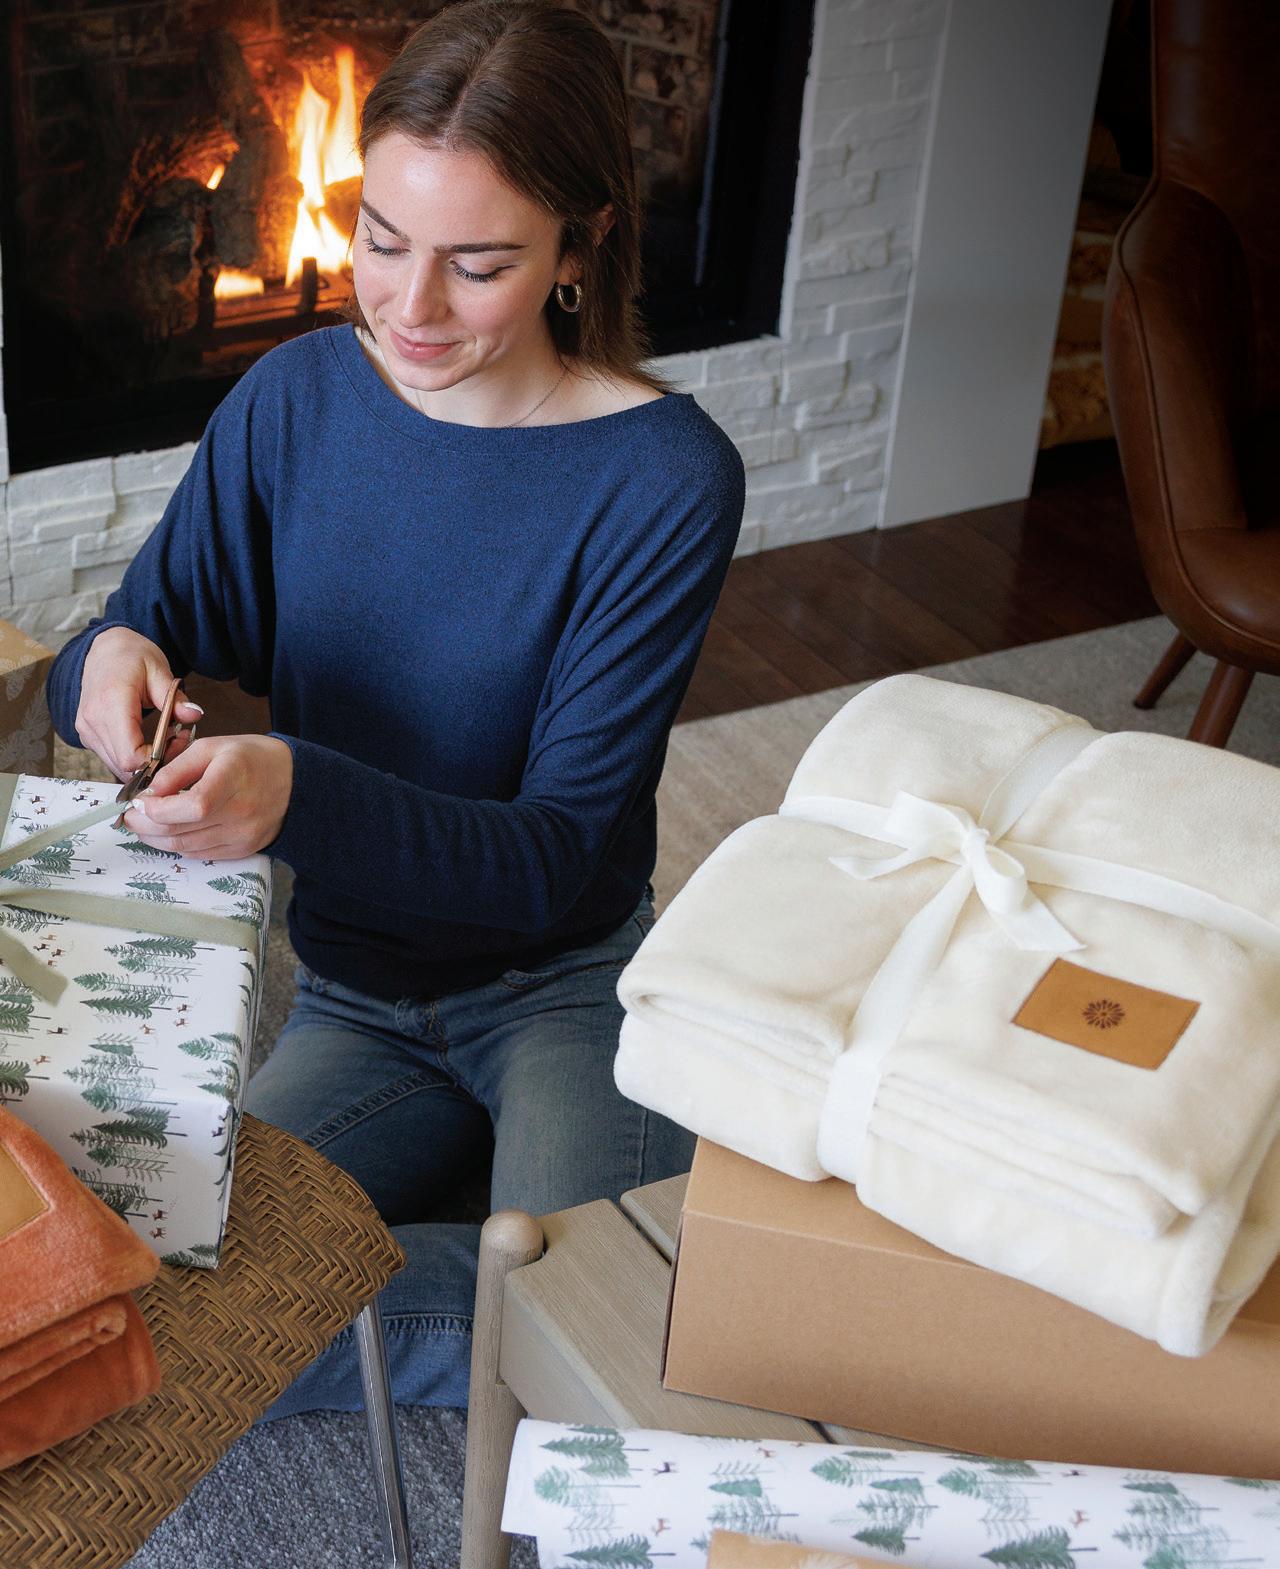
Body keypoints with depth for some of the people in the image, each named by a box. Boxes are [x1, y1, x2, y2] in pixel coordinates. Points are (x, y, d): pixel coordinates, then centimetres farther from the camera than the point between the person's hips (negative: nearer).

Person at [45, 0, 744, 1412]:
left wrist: (296, 795, -36)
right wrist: (107, 670, -22)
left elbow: (558, 853, -19)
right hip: (358, 999, 5)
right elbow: (143, 640, 4)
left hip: (568, 976, -4)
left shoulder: (665, 477, -17)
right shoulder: (294, 403, -4)